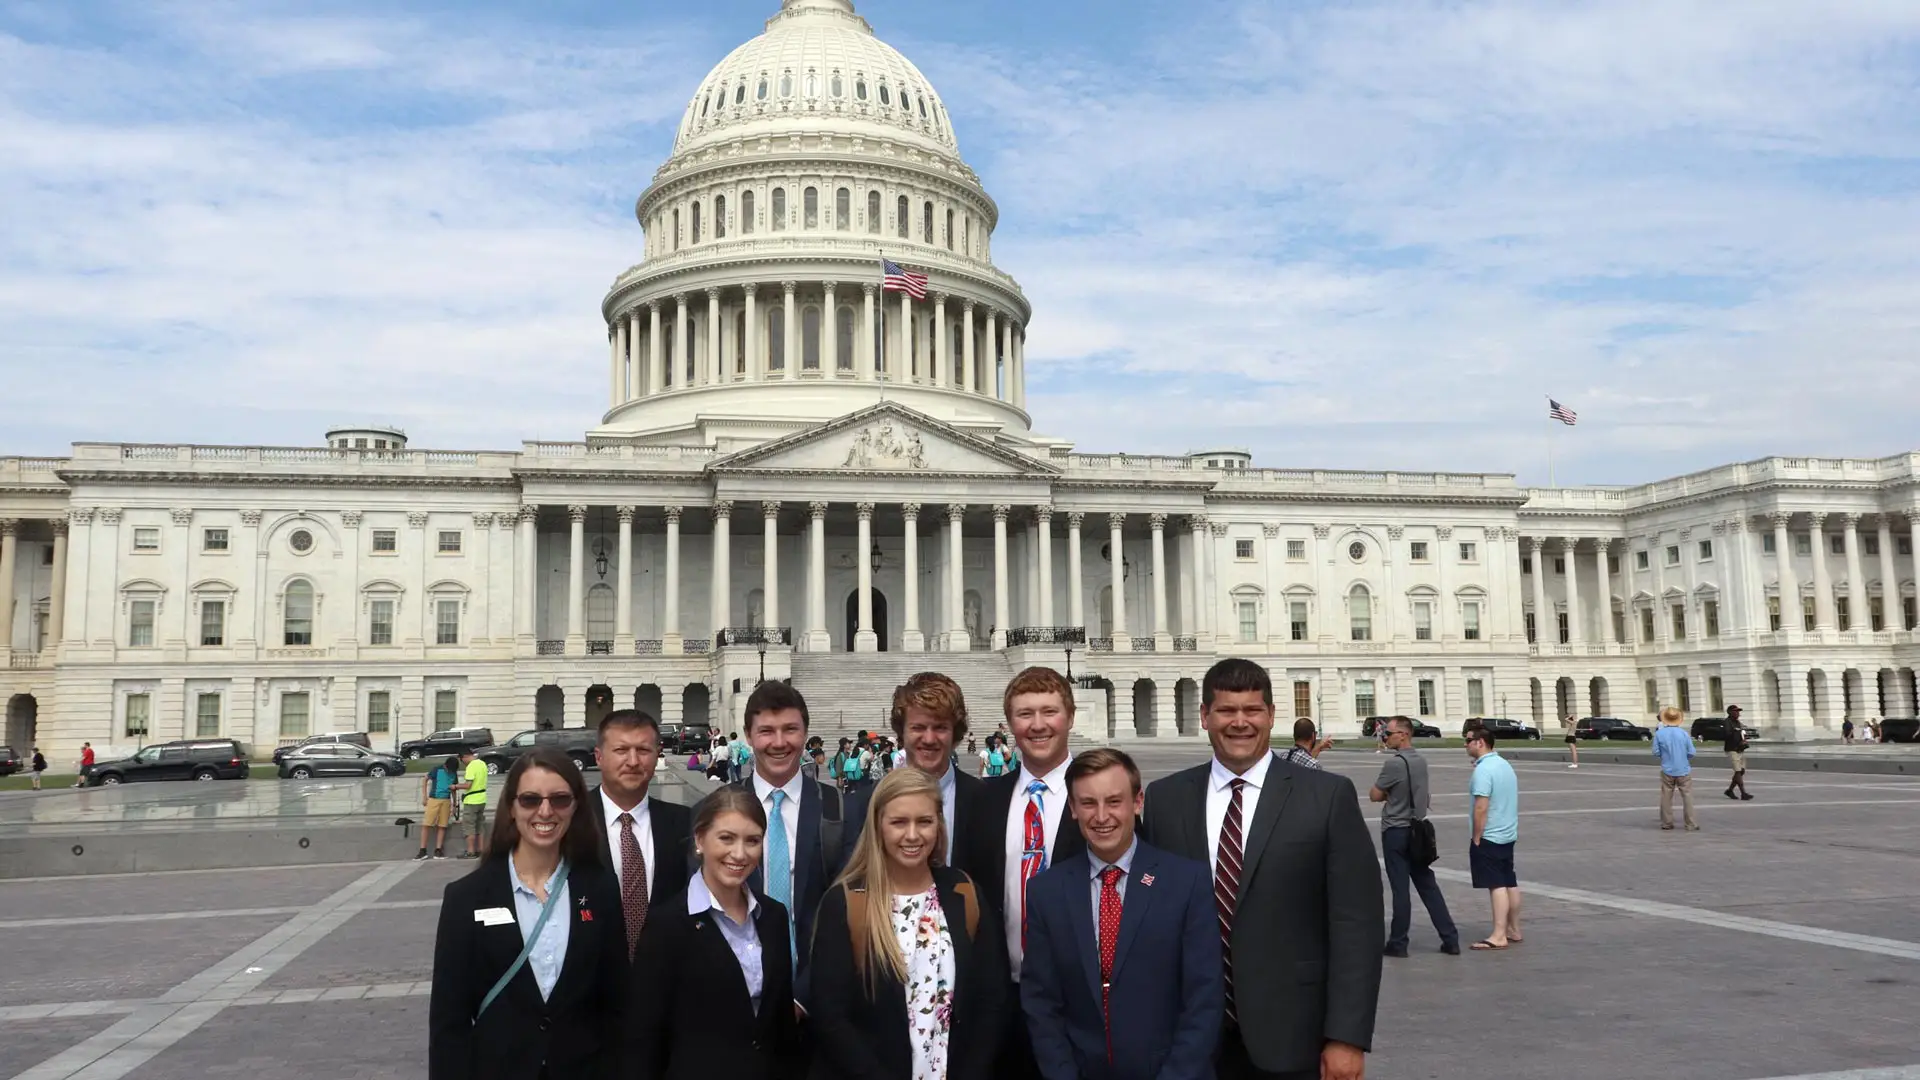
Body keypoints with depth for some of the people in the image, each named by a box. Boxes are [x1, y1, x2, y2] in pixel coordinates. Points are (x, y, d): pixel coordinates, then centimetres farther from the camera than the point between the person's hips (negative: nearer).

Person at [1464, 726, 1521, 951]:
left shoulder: (1483, 770, -19)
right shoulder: (1504, 764, 11)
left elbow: (1481, 808, -23)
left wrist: (1476, 838, -16)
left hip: (1489, 837, -9)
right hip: (1508, 835, 9)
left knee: (1496, 885, -8)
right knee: (1510, 883, 14)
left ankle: (1499, 936, -7)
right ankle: (1514, 931, 23)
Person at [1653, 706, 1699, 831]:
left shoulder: (1659, 734, -8)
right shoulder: (1683, 733, -7)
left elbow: (1656, 753, -6)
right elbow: (1691, 753, -4)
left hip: (1667, 771, 0)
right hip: (1683, 770, 0)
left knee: (1666, 798, 10)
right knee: (1687, 797, 4)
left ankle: (1667, 823, 14)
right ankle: (1691, 825, 3)